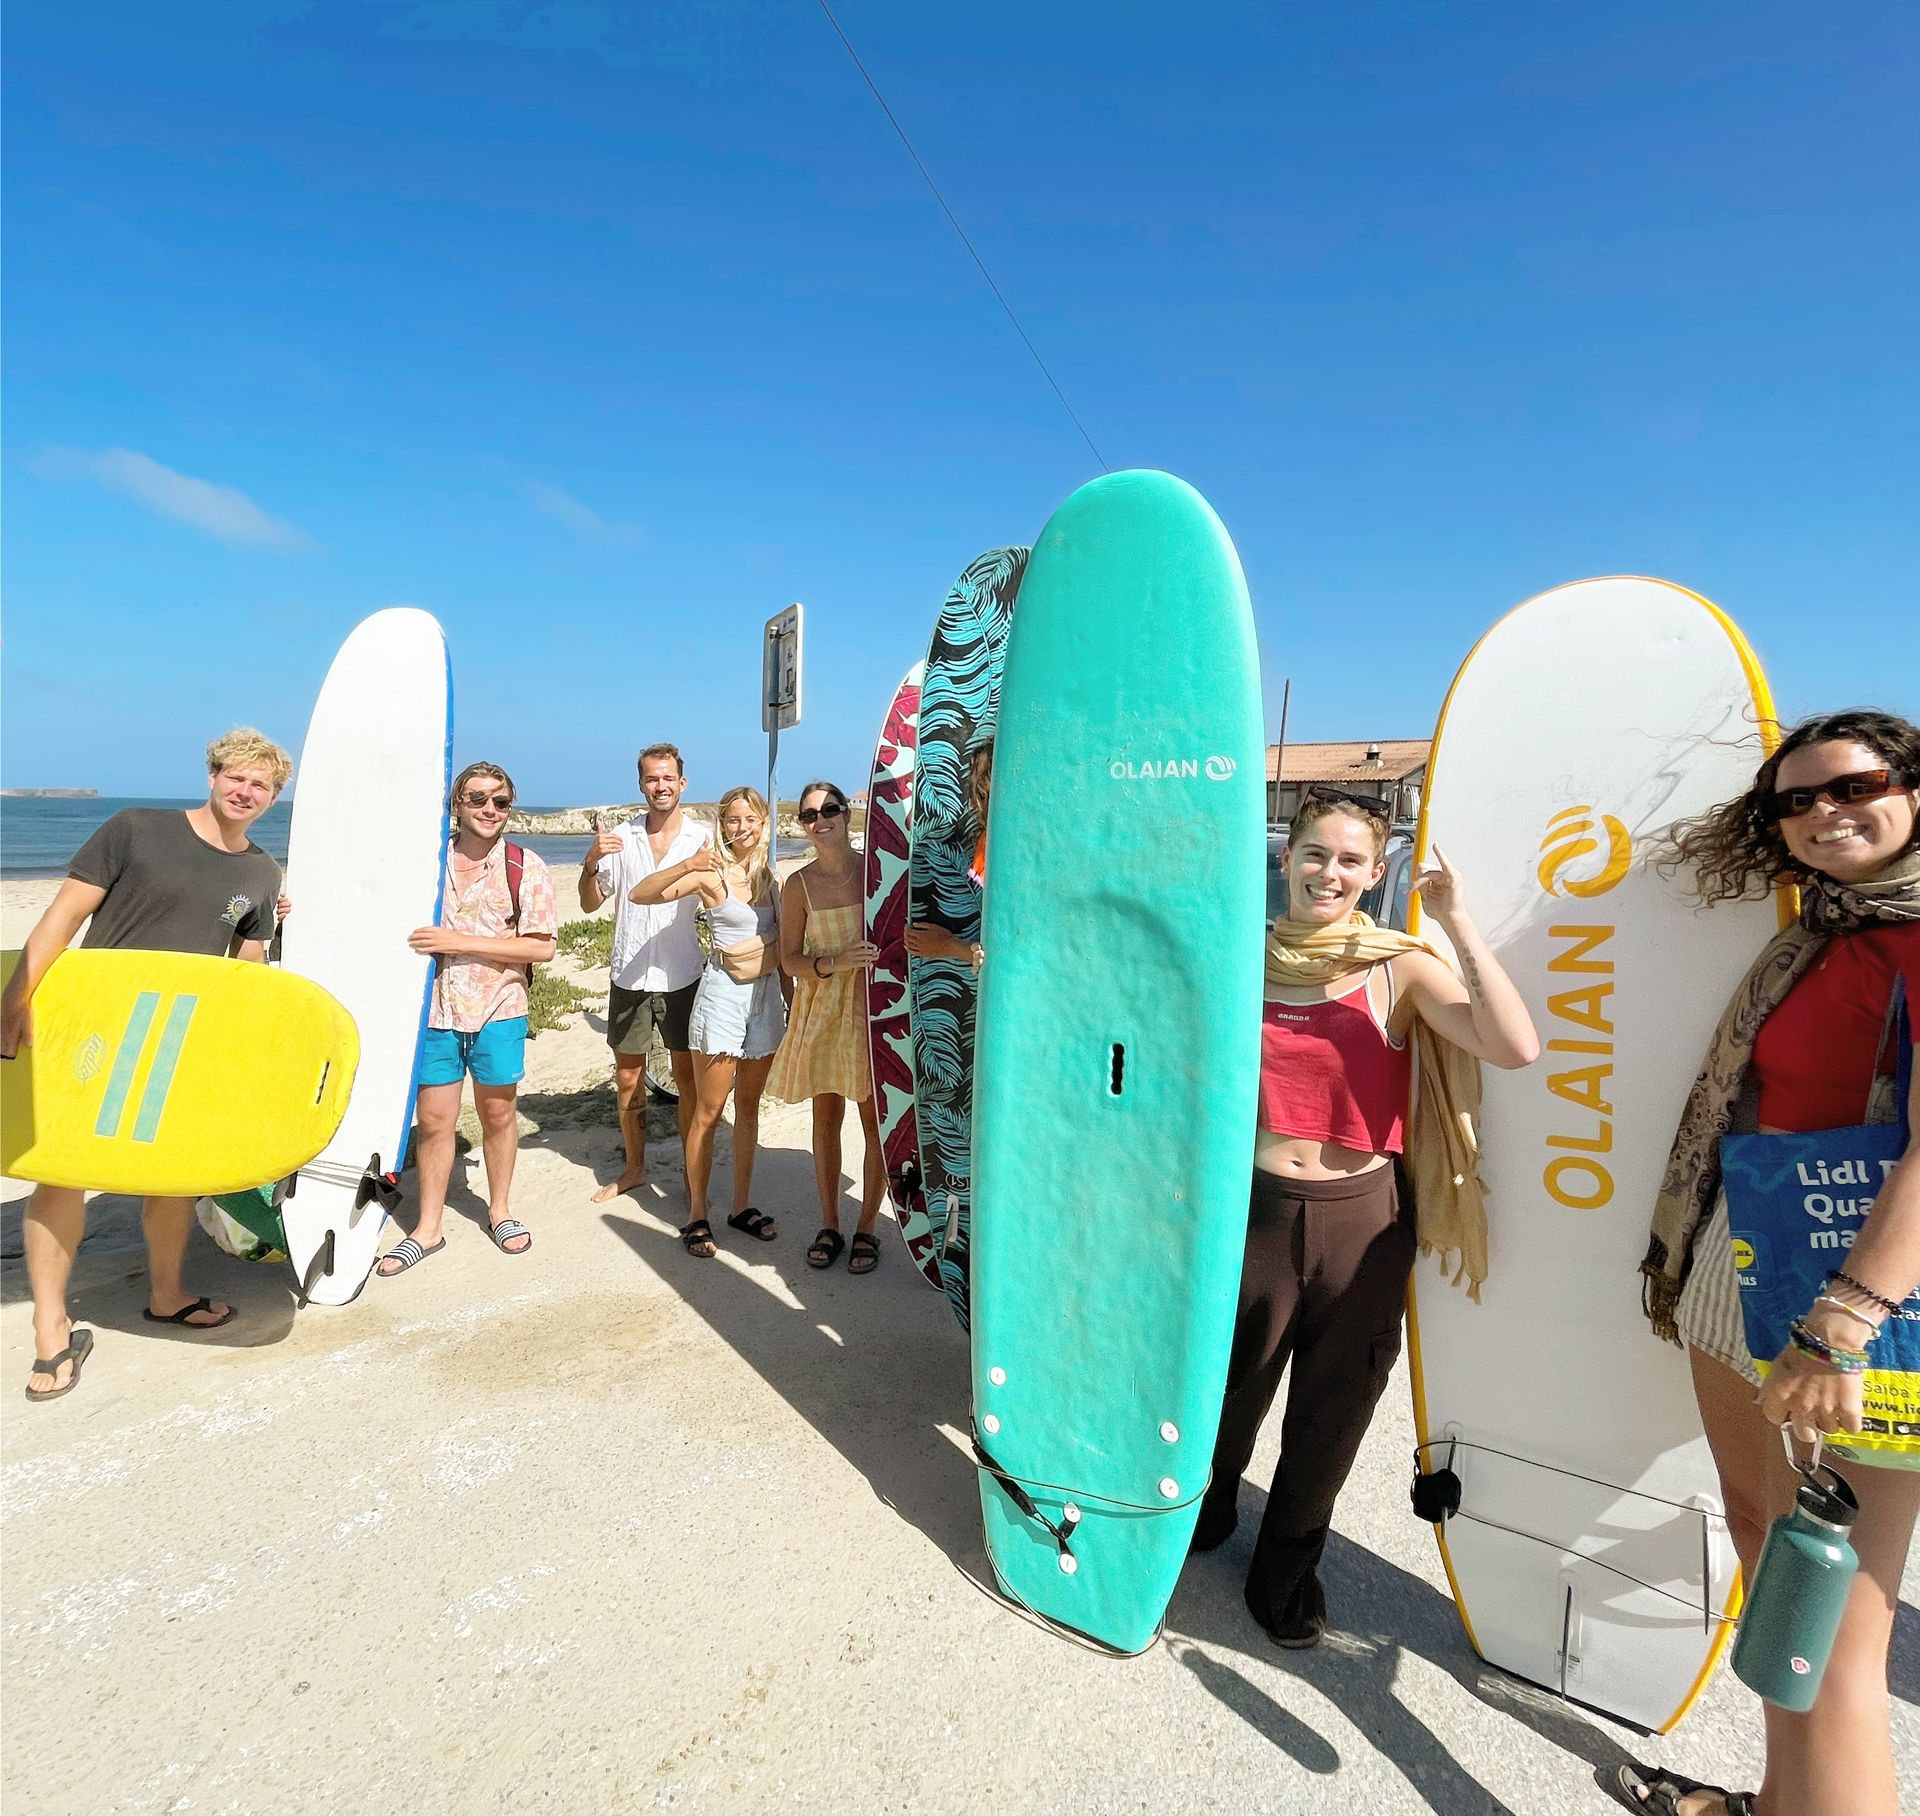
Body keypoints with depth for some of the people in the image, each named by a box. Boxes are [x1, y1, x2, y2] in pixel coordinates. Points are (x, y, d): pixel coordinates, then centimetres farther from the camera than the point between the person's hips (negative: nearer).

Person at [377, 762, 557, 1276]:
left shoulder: (526, 867, -6)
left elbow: (542, 947, -11)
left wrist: (461, 942, -18)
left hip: (499, 1009, -1)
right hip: (435, 1008, 1)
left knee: (498, 1113, 12)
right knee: (433, 1119, 8)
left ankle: (500, 1209, 32)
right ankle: (427, 1228, 24)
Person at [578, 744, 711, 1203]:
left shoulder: (703, 839, -2)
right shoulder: (619, 839, 3)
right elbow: (590, 904, 4)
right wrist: (591, 861, -14)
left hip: (682, 979, -2)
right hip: (629, 979, 2)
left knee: (687, 1078, 6)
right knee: (627, 1079, 13)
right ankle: (633, 1168, 30)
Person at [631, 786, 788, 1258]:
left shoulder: (767, 873, 7)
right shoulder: (711, 874, -9)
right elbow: (640, 895, -21)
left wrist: (790, 997, 14)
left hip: (766, 995, 6)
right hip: (723, 995, -5)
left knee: (749, 1106, 14)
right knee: (709, 1111, 1)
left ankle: (742, 1206, 25)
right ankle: (697, 1215, 14)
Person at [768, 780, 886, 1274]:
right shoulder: (798, 886, -3)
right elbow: (789, 959, -2)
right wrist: (834, 962, -19)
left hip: (873, 1007, -1)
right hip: (820, 1010, 1)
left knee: (875, 1121, 5)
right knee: (825, 1118, 12)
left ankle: (866, 1228, 22)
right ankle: (829, 1226, 28)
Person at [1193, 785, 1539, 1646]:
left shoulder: (1400, 968, -6)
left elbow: (1515, 1047, -23)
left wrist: (1457, 920, -24)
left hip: (1362, 1221, 0)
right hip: (1256, 1209, 1)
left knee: (1330, 1413, 17)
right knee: (1228, 1389, 18)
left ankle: (1288, 1567, 45)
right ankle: (1203, 1517, 51)